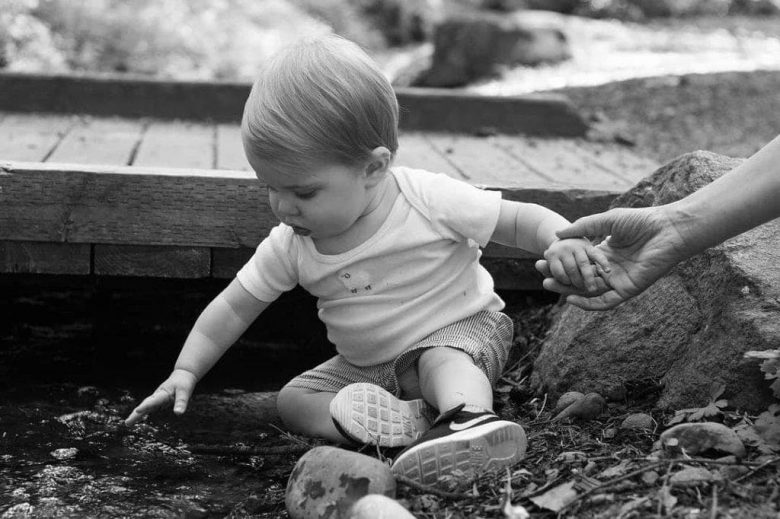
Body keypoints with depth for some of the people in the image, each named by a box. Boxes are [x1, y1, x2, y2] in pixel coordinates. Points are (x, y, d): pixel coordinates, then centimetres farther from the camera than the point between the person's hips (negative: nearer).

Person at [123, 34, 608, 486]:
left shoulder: (430, 200, -24)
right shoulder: (290, 246, -12)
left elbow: (520, 220, -17)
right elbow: (233, 308, -2)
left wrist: (565, 242, -37)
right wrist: (186, 371, -9)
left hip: (460, 329, -5)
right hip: (367, 365, 6)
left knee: (444, 361, -38)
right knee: (293, 400, -13)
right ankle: (411, 419, -31)